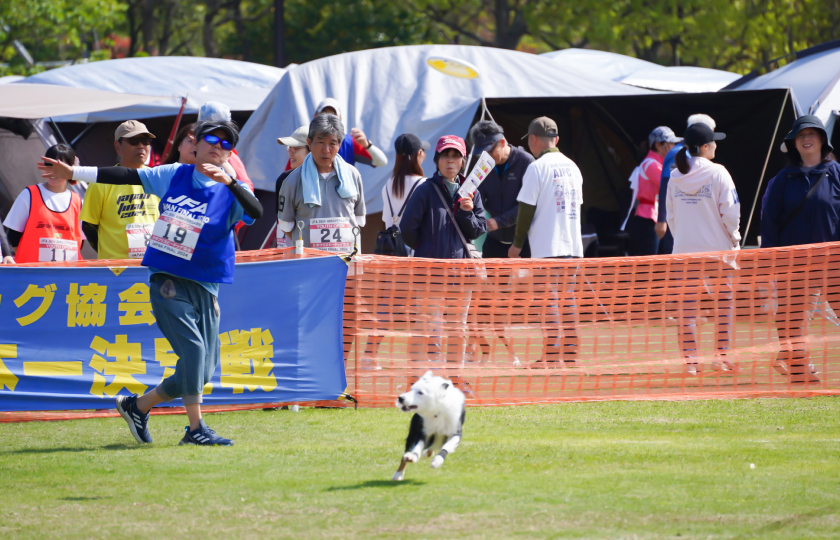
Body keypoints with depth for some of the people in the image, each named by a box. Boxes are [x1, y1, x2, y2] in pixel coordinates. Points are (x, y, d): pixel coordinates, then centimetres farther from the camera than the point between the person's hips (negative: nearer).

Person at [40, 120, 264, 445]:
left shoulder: (231, 190, 1)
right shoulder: (174, 175, 6)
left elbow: (256, 211, -19)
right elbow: (128, 176, 12)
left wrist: (228, 181, -34)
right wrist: (73, 173, 11)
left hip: (204, 289, 2)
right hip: (166, 283, -2)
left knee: (203, 371, 2)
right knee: (193, 349, -19)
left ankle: (138, 407, 21)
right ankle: (195, 428, -13)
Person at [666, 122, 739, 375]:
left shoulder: (676, 176, 5)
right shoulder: (717, 174, -10)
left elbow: (670, 215, 10)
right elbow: (730, 212, -11)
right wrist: (734, 239, 5)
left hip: (685, 250, 4)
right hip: (717, 249, -4)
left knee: (688, 305, 5)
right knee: (723, 302, 7)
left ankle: (690, 359, 2)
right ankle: (721, 356, 5)